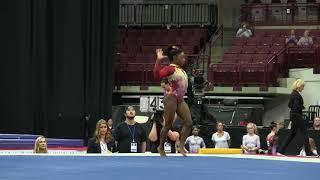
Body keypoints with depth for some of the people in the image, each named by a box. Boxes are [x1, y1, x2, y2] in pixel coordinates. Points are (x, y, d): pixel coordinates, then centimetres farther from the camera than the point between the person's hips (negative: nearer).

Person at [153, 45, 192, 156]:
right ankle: (161, 147, 12)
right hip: (171, 98, -9)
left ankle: (181, 146, -3)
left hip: (180, 100, 9)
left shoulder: (180, 69, 16)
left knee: (188, 122, -3)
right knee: (168, 125, -2)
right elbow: (157, 75, -26)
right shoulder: (170, 68, -9)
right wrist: (158, 61, -32)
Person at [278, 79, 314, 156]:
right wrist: (303, 107, -5)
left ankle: (281, 151, 9)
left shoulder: (292, 94, 12)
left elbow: (289, 105, 19)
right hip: (297, 115, -10)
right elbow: (297, 106, -23)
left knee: (292, 133, 12)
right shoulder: (297, 95, -17)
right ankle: (308, 153, 0)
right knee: (305, 133, -2)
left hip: (293, 115, 10)